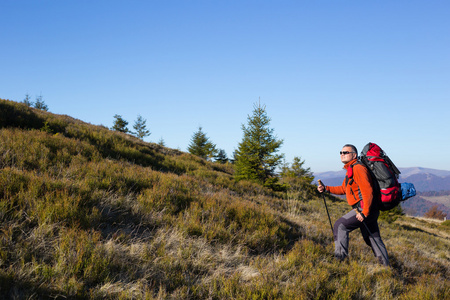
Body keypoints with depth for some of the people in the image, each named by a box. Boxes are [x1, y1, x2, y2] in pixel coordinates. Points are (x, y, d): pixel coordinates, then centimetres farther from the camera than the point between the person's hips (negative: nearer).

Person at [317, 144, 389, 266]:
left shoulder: (357, 168, -15)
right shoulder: (350, 169, 18)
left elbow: (367, 191, -23)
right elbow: (343, 189, 26)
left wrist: (364, 213, -27)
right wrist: (326, 189, 13)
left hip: (365, 208, -10)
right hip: (370, 210, 10)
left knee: (340, 225, -8)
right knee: (373, 238, 15)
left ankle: (340, 256, -6)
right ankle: (385, 266, 22)